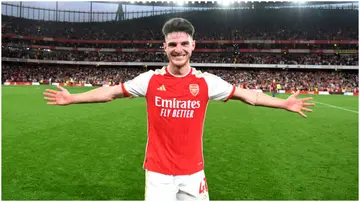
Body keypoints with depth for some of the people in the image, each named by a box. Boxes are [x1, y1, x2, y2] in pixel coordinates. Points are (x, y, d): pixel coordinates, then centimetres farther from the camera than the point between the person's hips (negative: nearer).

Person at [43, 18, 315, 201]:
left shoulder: (206, 82, -6)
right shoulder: (150, 80, -6)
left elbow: (246, 95, 2)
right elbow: (111, 92, 2)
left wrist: (284, 103, -1)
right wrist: (71, 98, 4)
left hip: (193, 171, 1)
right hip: (158, 171, 0)